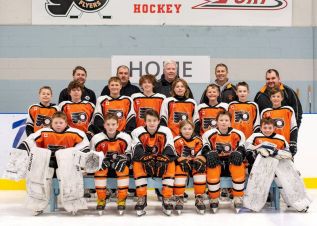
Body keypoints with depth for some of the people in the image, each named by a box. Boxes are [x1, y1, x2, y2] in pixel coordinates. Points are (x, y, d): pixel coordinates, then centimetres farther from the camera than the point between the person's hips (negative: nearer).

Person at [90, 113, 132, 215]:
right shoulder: (96, 138, -11)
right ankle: (101, 200, -18)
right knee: (100, 169, -33)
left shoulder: (125, 137, -10)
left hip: (118, 164, 0)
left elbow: (129, 154, -1)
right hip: (104, 164, 0)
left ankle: (122, 199, -20)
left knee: (124, 169, -32)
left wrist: (123, 158, -22)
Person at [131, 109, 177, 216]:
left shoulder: (166, 131, -8)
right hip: (145, 164, 0)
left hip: (161, 163, 0)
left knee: (171, 164, -30)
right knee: (137, 164, -31)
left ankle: (166, 199, -23)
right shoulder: (137, 132, -9)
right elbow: (136, 152, -19)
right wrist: (146, 159, -40)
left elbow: (170, 151, -16)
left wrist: (163, 159, -38)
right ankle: (141, 199, -24)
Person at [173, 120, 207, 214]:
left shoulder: (198, 140, 1)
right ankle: (179, 199, -23)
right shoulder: (177, 140, -6)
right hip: (181, 164, -2)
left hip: (194, 165, 2)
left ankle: (199, 198, -21)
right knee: (180, 169, -34)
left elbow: (200, 156, 0)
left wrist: (199, 161, -24)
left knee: (201, 169, -29)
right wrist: (182, 161, -25)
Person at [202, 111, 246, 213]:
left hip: (232, 163, 1)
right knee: (212, 167, -35)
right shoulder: (209, 134, -2)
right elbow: (204, 152, -3)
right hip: (216, 163, -1)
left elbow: (242, 152, 1)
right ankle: (214, 199, -19)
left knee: (239, 166, -32)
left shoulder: (238, 134, 1)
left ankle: (238, 198, -19)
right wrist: (209, 155, -26)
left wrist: (238, 155, -23)